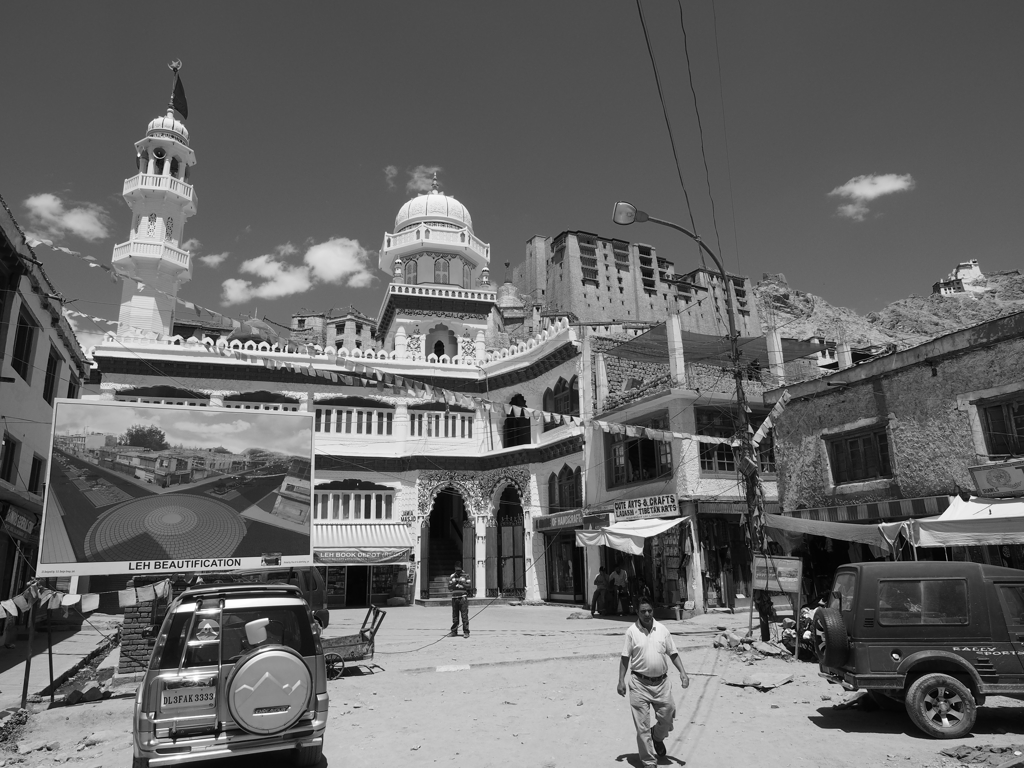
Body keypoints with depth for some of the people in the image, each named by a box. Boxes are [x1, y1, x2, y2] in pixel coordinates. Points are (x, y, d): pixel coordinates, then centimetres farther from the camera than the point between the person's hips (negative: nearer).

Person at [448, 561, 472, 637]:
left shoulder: (465, 576, 4)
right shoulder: (452, 577, 11)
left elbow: (470, 586, 0)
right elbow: (449, 588, 8)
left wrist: (462, 583, -13)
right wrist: (454, 583, -10)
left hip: (463, 598, -3)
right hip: (454, 598, 3)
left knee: (464, 615, -6)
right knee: (454, 616, 6)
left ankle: (466, 632, -2)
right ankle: (454, 632, 14)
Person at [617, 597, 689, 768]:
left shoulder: (662, 630, 2)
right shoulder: (632, 631, -5)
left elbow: (673, 654, 8)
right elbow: (625, 658, -1)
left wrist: (682, 672, -5)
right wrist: (621, 680, -5)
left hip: (661, 682, 2)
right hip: (640, 684, -2)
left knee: (667, 717, 9)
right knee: (642, 726, 2)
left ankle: (657, 738, 42)